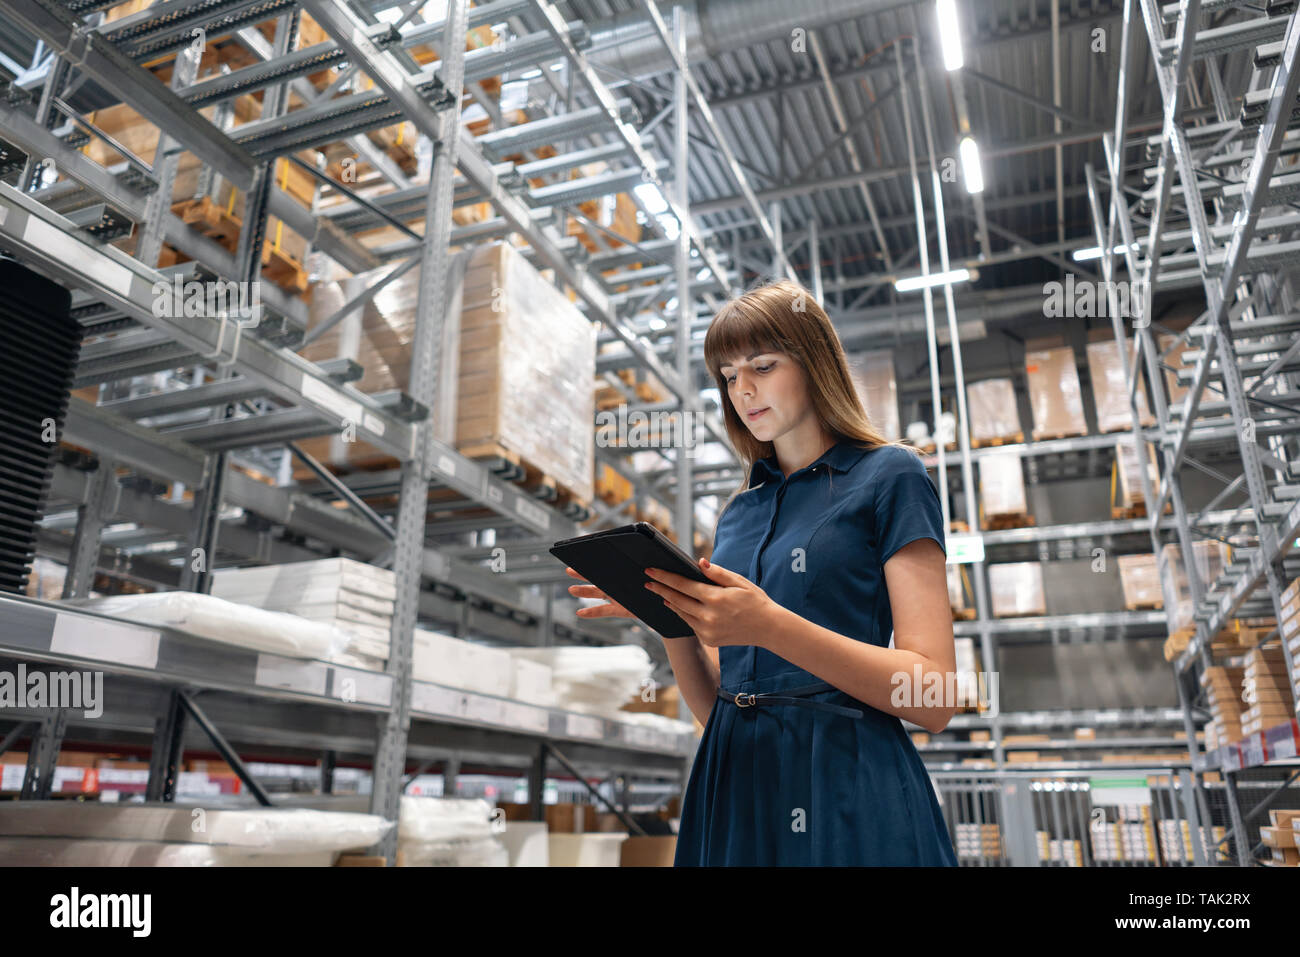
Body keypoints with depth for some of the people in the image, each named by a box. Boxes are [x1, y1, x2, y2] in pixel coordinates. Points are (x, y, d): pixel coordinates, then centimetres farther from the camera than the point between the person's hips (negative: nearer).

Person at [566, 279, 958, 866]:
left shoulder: (887, 477, -2)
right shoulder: (737, 512, 14)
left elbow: (934, 697, -11)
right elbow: (712, 705, 11)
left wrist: (771, 627, -21)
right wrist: (671, 616, -7)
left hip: (848, 797, -4)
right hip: (733, 793, 5)